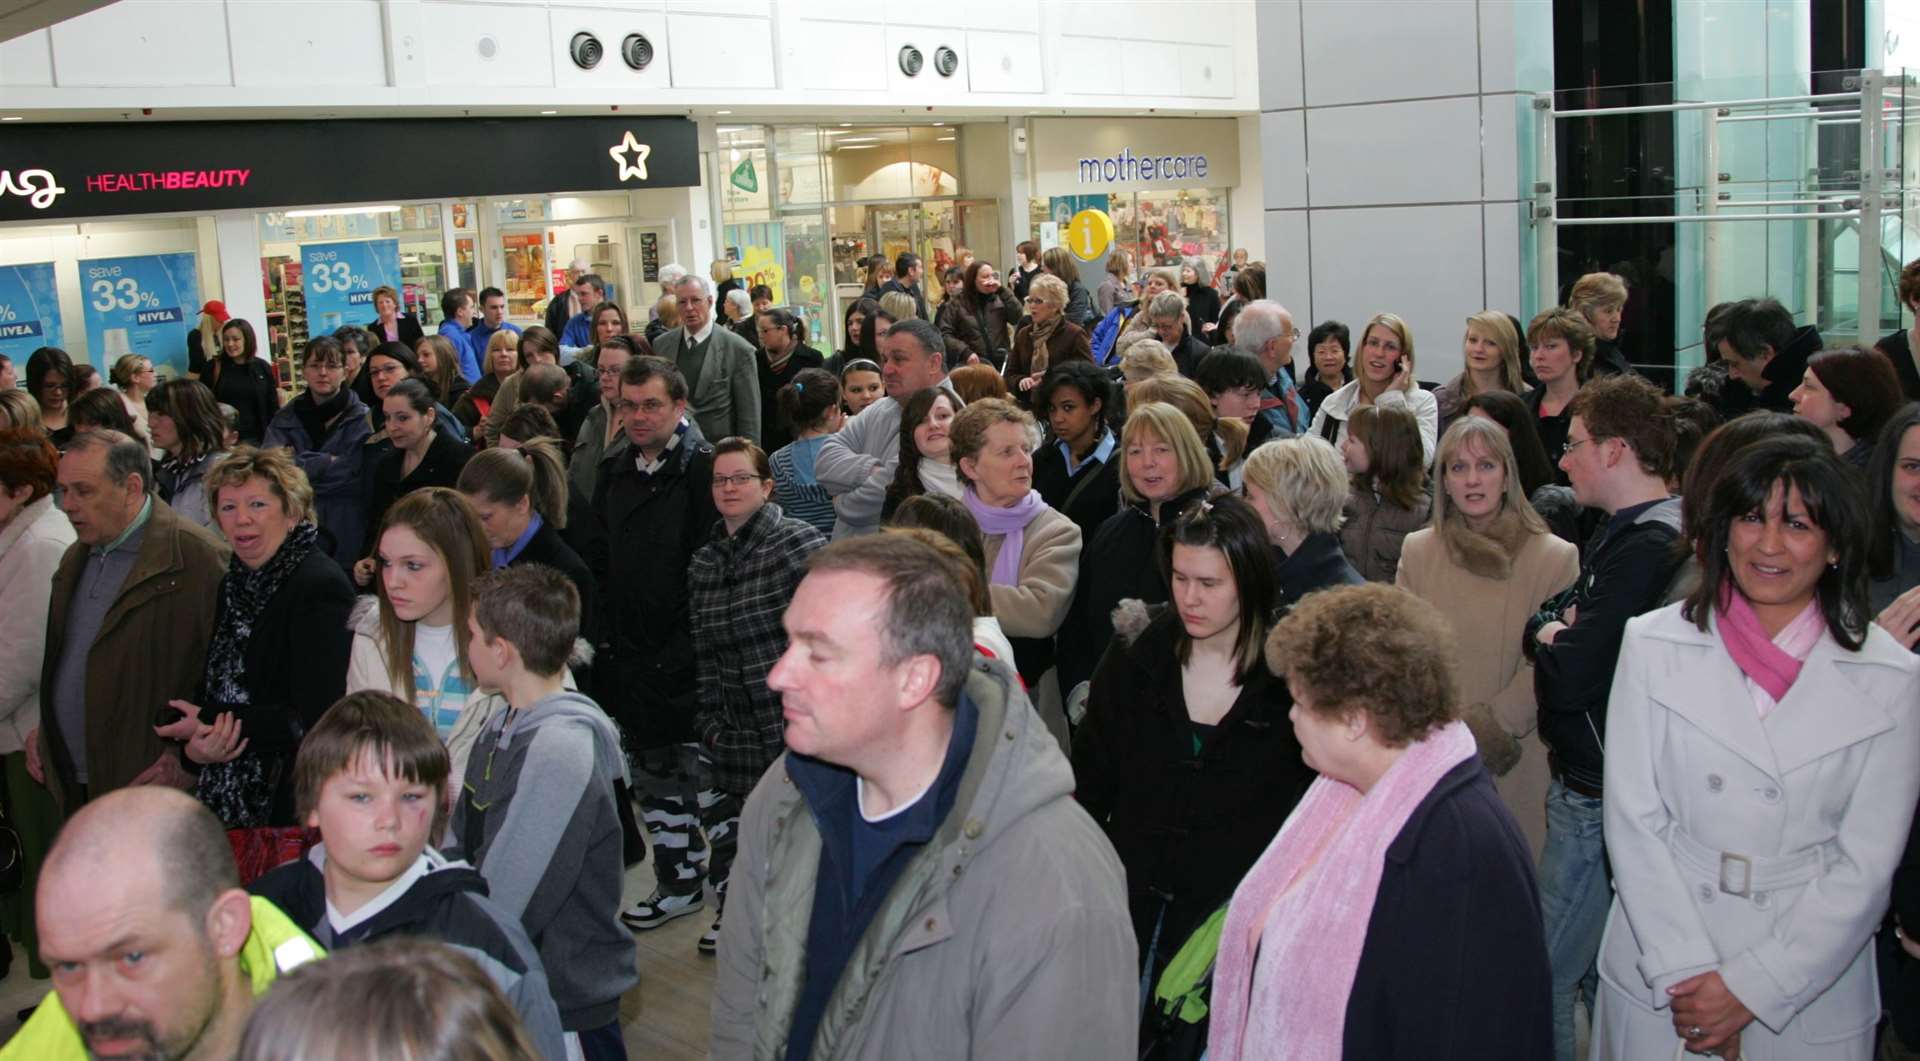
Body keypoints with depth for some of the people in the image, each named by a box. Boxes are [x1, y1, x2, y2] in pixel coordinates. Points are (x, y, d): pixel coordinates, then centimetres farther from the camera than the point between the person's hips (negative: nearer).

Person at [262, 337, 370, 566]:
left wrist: (294, 463, -8)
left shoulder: (362, 419, -1)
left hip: (346, 541, -3)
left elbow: (355, 477, -14)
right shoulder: (285, 418, 9)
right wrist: (327, 463, -14)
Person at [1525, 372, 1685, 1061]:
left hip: (1597, 797, -10)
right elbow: (1548, 618, 14)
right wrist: (1554, 629, -7)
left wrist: (1549, 640, -5)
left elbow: (1569, 677, -25)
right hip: (1587, 780, 10)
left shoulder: (1647, 549, -21)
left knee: (1545, 975, -3)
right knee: (1599, 967, 20)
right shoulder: (1628, 532, 12)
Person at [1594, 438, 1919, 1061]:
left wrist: (1752, 986, -11)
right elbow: (1633, 821, -7)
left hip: (1810, 995, 0)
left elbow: (1866, 865, -5)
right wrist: (1687, 974, -13)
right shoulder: (1654, 646, -3)